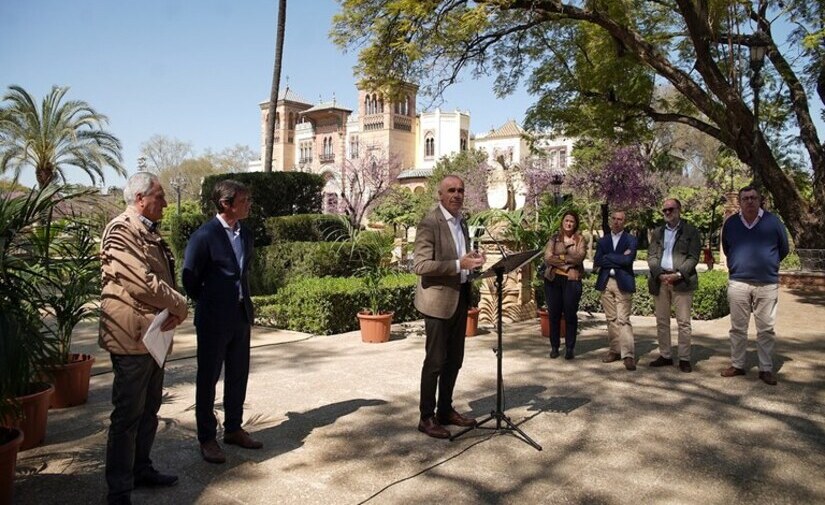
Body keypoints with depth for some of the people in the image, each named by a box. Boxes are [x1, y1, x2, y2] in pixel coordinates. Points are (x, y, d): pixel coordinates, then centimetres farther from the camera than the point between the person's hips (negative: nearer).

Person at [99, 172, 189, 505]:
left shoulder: (148, 232, 15)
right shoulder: (121, 230, -15)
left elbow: (162, 278, 14)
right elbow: (143, 283, -23)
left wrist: (174, 311, -5)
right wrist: (181, 306, -11)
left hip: (154, 335, 9)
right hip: (132, 337, -9)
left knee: (149, 411, 18)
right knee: (128, 415, 0)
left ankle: (141, 470, 32)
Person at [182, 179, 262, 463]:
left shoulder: (246, 234, 7)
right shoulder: (205, 235, -14)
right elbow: (189, 278, -8)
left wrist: (243, 302, 11)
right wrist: (208, 304, 2)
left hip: (241, 317, 7)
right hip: (213, 320, -6)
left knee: (238, 376, 15)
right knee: (208, 378, 7)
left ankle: (233, 429, 31)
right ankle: (207, 438, 20)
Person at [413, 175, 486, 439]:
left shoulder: (461, 222, 13)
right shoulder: (429, 223, -14)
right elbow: (420, 265, -20)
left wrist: (472, 260, 1)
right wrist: (459, 264, -26)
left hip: (460, 297, 8)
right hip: (439, 300, -8)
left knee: (454, 360, 15)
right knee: (435, 361, 0)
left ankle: (446, 410, 29)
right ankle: (427, 417, 14)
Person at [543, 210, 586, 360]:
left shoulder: (580, 239, 5)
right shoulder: (554, 239, 8)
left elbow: (579, 257, -11)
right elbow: (547, 258, -6)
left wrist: (559, 257, -8)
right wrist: (568, 261, -11)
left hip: (572, 280, -1)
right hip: (553, 279, 1)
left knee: (570, 314, 2)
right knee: (554, 314, 6)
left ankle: (569, 348, 12)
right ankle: (554, 347, 16)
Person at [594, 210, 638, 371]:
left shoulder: (631, 240, 2)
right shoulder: (602, 241, 13)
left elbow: (628, 259, -14)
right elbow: (596, 262, -1)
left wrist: (607, 257, -5)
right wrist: (618, 259, -7)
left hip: (623, 283, -4)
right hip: (605, 283, 4)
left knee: (623, 319, -10)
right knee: (611, 319, 8)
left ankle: (628, 354, -10)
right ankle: (615, 350, 17)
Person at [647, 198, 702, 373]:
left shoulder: (690, 231, 4)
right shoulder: (657, 232, 15)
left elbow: (693, 257, -4)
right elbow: (651, 257, 8)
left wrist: (678, 275, -15)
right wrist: (660, 274, -9)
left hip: (681, 280, -4)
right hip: (660, 280, 4)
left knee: (683, 322, -3)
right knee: (661, 321, 8)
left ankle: (684, 359, 4)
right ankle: (664, 356, 17)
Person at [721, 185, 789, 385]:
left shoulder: (773, 221, -1)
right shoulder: (731, 223, 3)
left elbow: (783, 249, 12)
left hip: (767, 284, -1)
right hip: (738, 283, 1)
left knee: (766, 329, 4)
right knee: (738, 328, 8)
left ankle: (766, 369, 14)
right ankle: (737, 365, 18)